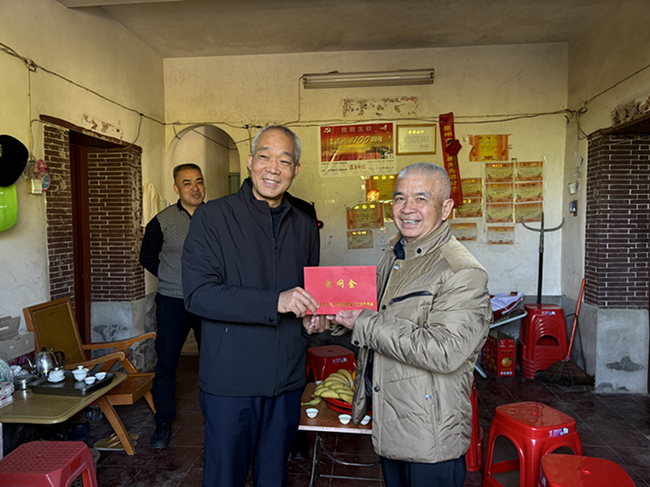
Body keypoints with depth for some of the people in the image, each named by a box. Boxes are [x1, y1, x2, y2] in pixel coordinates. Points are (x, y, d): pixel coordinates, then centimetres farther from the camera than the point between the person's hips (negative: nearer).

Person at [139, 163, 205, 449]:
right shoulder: (162, 221, -3)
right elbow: (147, 257, 8)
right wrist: (172, 278, 2)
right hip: (172, 303, -1)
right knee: (166, 363, 4)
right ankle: (163, 424, 21)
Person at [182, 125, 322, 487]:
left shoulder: (306, 226, 8)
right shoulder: (212, 218, -7)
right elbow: (198, 294, -16)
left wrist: (311, 319, -1)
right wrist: (274, 302, -24)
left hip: (287, 379, 4)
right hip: (230, 379, -4)